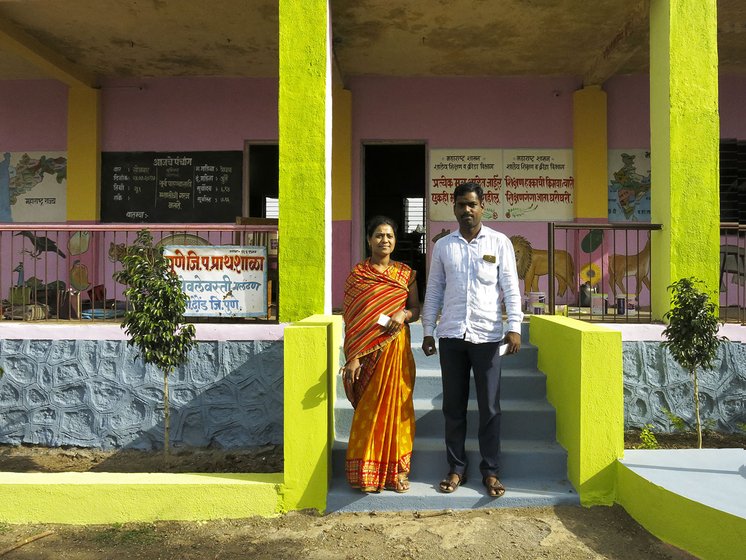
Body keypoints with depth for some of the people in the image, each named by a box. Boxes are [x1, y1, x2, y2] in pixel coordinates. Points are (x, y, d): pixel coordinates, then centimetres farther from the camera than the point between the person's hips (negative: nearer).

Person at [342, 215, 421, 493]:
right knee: (369, 410, 3)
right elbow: (350, 318, -4)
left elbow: (417, 309, 12)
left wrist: (404, 314, -12)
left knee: (396, 406, 6)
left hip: (397, 348, 2)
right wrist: (352, 357, -11)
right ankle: (368, 472, 16)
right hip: (368, 350, -2)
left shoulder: (405, 273, 8)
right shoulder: (357, 273, 0)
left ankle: (396, 469, 19)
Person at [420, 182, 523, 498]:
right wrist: (427, 331, 8)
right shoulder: (443, 246, 8)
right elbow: (434, 290, 11)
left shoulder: (500, 243, 2)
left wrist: (514, 328, -11)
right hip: (451, 335, 2)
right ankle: (456, 468, 20)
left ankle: (491, 471, 16)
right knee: (453, 406, 8)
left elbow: (511, 288, -1)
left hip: (487, 335, -2)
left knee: (489, 407, 4)